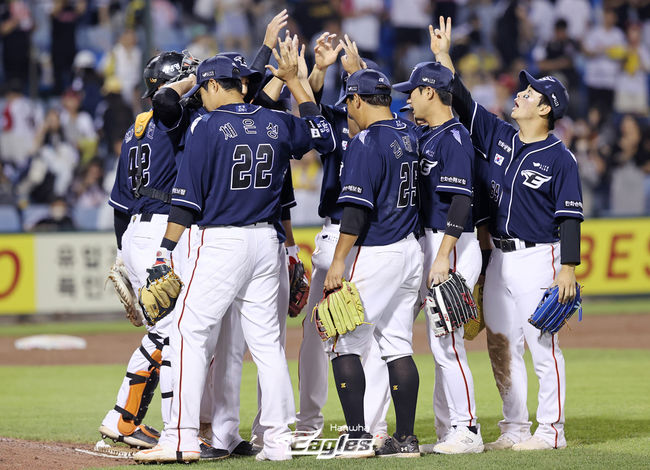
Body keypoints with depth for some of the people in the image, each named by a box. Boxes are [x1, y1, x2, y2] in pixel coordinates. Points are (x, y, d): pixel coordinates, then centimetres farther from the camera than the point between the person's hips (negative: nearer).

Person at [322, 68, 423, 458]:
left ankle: (358, 436, -6)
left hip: (374, 255, -8)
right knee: (398, 345, 10)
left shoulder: (366, 144, -15)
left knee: (345, 344, -1)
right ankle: (406, 438, 8)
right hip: (410, 250, 8)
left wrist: (338, 261, -18)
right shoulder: (409, 135, 8)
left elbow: (357, 209, -20)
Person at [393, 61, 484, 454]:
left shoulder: (454, 137, -14)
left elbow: (461, 200, -21)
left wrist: (443, 257, -26)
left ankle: (468, 431, -7)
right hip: (431, 245, 10)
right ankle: (447, 431, 15)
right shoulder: (426, 137, 15)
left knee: (445, 343, -11)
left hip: (454, 246, -10)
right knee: (440, 344, 11)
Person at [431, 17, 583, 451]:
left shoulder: (559, 158, -8)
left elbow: (570, 217, -10)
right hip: (499, 258, 7)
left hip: (539, 257, -7)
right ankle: (514, 428, 16)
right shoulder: (499, 137, 10)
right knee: (501, 345, 9)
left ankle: (551, 431, 0)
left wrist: (569, 268, -17)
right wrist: (443, 55, 9)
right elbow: (463, 102, 13)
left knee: (543, 346, -5)